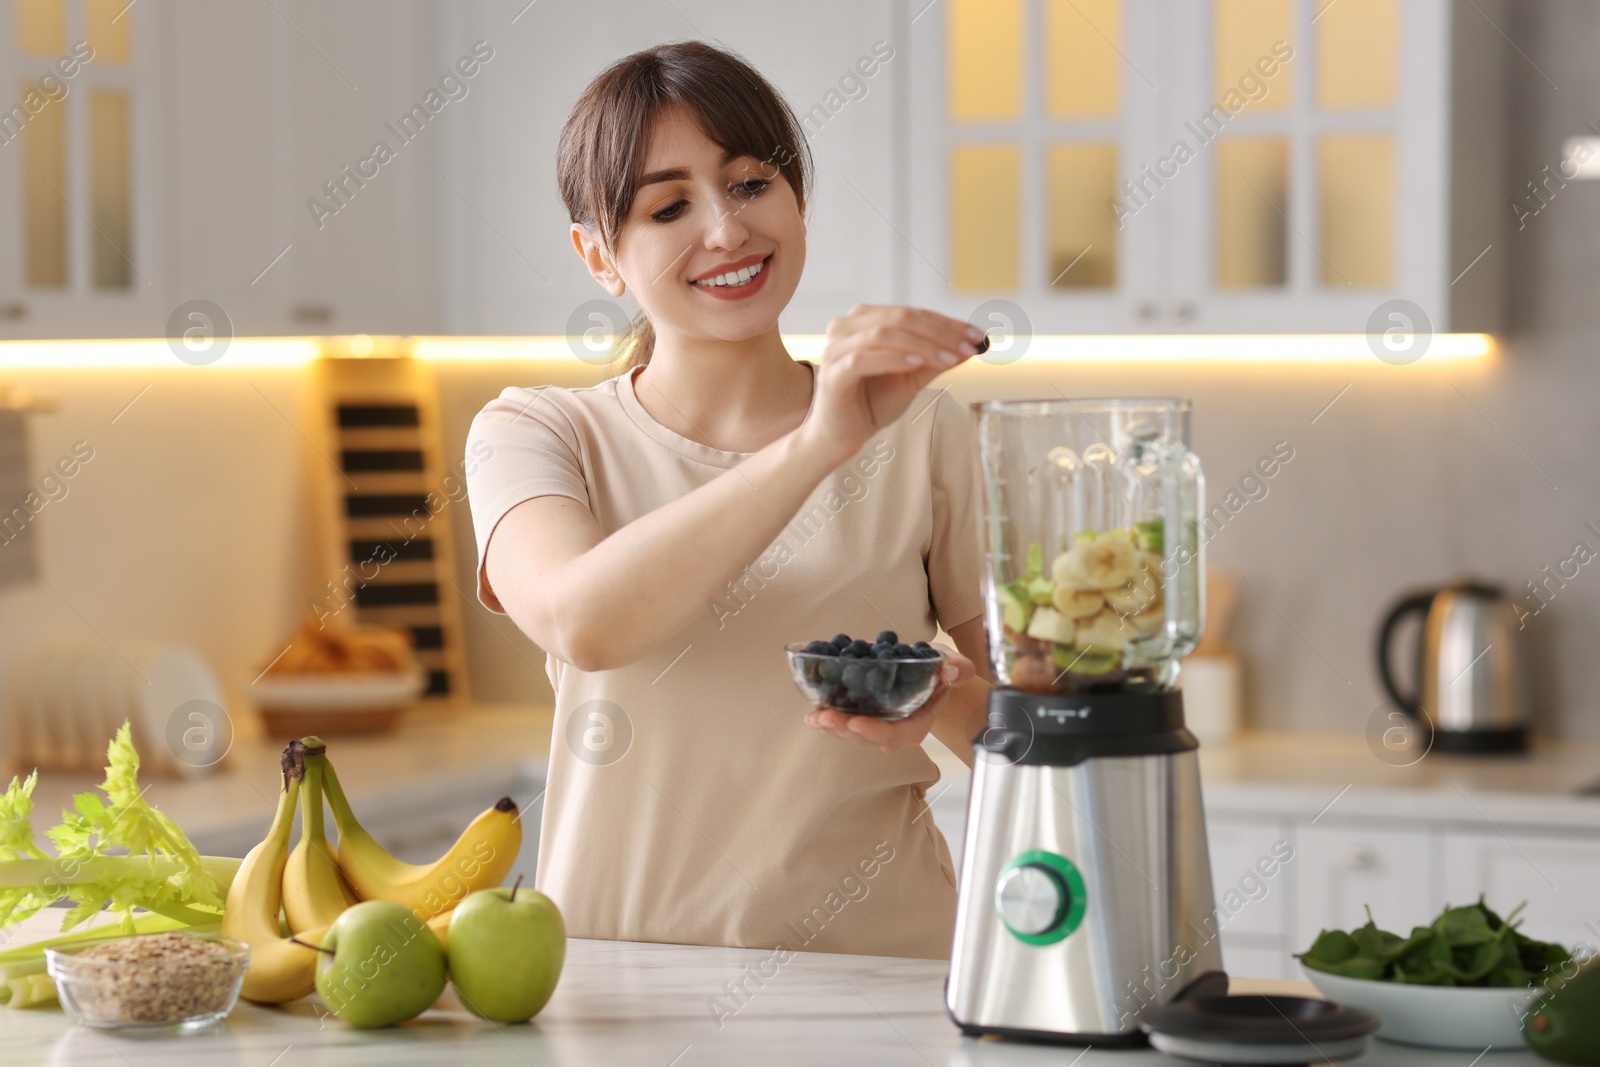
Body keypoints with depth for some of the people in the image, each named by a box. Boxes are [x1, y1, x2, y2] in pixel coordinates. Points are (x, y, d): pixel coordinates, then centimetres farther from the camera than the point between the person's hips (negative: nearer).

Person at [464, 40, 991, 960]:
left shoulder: (922, 430, 6)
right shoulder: (537, 436, 4)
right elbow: (580, 622, -18)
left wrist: (955, 707, -10)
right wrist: (818, 446, -29)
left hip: (881, 964, 1)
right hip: (620, 976, -1)